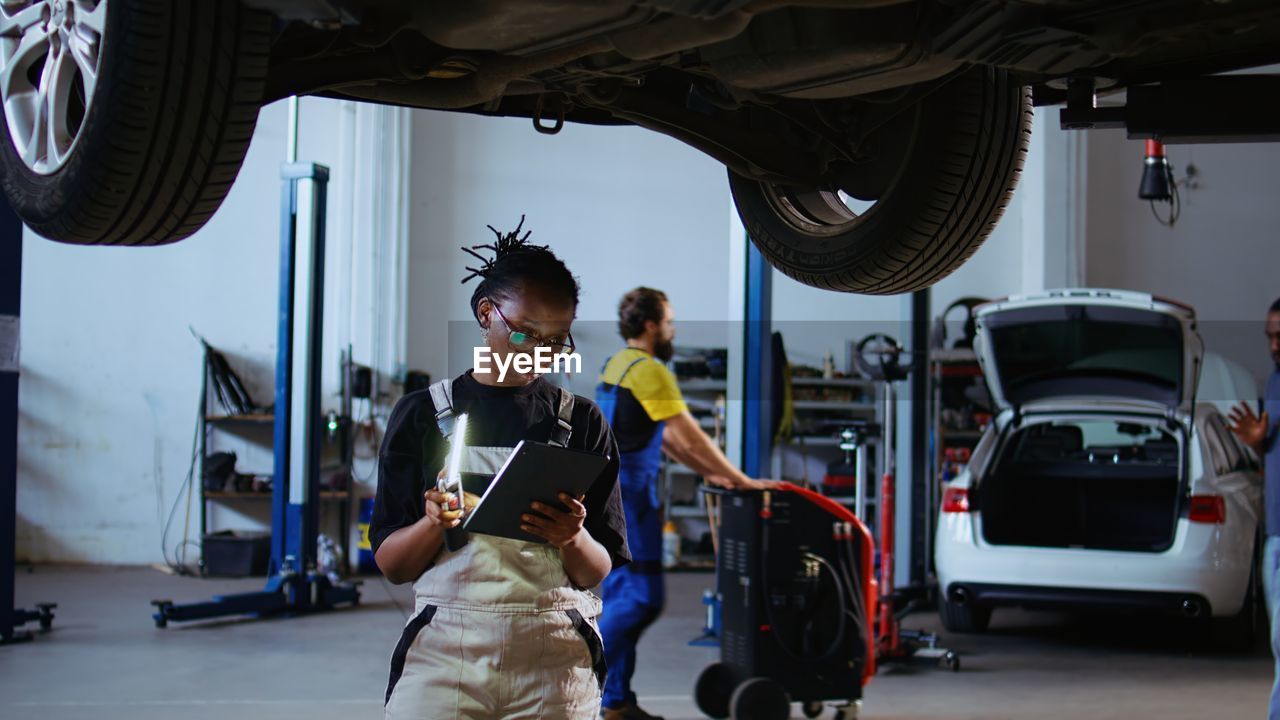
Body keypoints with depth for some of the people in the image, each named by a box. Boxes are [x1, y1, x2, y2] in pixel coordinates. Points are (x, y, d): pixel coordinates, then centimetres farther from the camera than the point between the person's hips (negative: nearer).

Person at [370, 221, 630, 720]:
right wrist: (435, 523, -12)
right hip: (443, 648, 0)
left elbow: (600, 573, 9)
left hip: (556, 658, 1)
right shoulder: (423, 413, 9)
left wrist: (573, 538, -13)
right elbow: (390, 565, 8)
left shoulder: (581, 421, 10)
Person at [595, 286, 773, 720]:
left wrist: (710, 473, 20)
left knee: (621, 596, 12)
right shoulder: (648, 370, -13)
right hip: (628, 494, -10)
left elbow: (665, 437, 22)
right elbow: (690, 437, -15)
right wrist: (742, 481, -8)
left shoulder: (617, 366, 18)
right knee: (642, 598, -8)